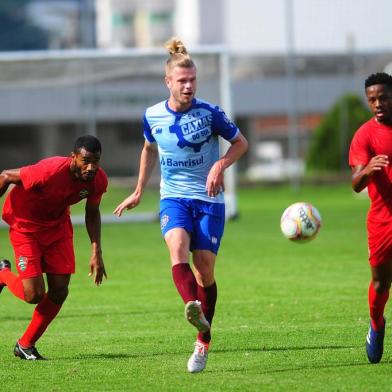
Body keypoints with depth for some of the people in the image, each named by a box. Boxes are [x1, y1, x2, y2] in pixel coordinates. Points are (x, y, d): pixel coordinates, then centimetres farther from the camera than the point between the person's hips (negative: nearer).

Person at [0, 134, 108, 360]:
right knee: (34, 294, -12)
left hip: (58, 225, 6)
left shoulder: (99, 180, -18)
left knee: (59, 291, -2)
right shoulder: (49, 172, -37)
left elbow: (92, 212, 3)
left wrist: (96, 252, -6)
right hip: (25, 225, -6)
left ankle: (26, 346, 17)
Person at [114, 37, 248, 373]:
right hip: (173, 197, 1)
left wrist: (220, 165, -15)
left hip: (208, 199, -1)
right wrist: (138, 192, 25)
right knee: (177, 245, -30)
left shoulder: (209, 113, -8)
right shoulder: (153, 116, 1)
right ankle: (193, 308, -53)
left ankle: (203, 342, 13)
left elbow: (240, 142, 4)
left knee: (204, 269, -3)